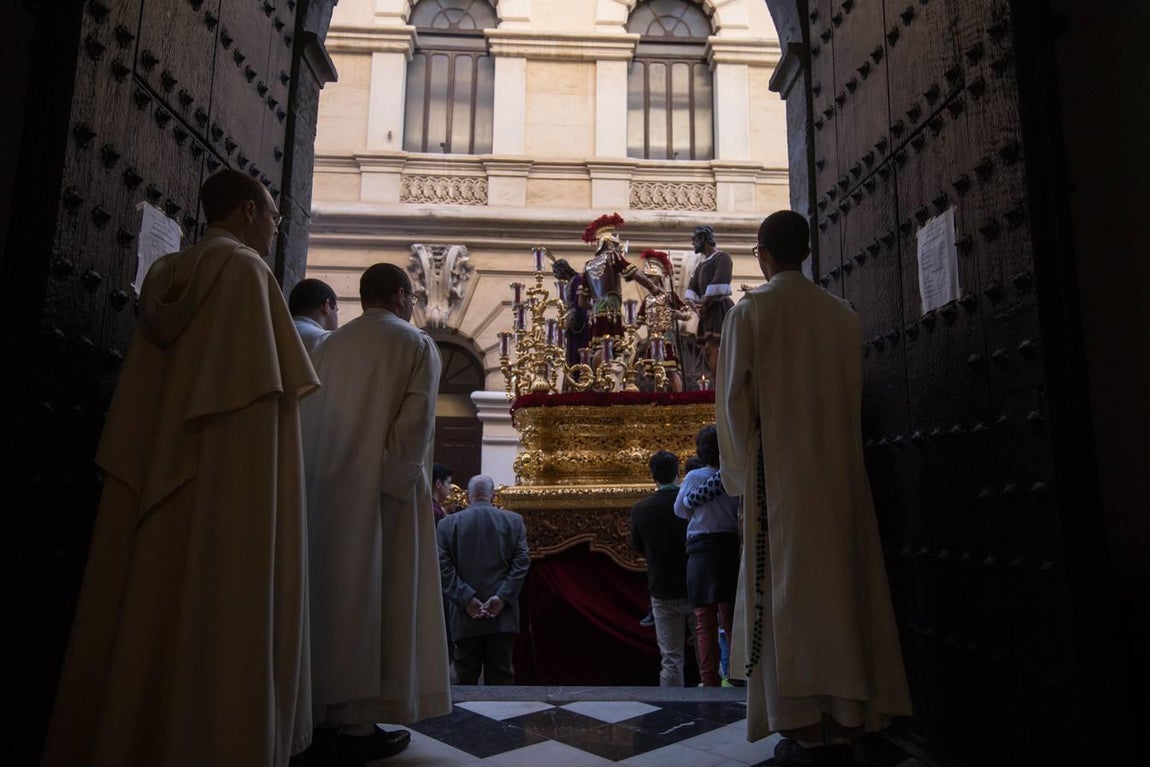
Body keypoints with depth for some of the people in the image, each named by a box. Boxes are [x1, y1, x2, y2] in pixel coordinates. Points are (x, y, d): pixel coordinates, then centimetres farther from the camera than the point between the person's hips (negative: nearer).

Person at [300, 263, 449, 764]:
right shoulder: (416, 344, -1)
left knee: (331, 595, 11)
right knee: (374, 599, -1)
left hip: (327, 490, 6)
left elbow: (309, 422, 8)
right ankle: (359, 725, 2)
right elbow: (416, 422, -13)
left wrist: (323, 476, 9)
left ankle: (326, 714, 17)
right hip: (380, 489, -6)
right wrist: (400, 483, -9)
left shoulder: (330, 346, 14)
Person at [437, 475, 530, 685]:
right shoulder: (514, 521, 5)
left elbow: (443, 566, -4)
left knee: (466, 681, 7)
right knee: (501, 678, 5)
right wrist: (502, 597, -7)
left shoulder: (448, 524, 3)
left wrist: (466, 598, -7)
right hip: (503, 617, 0)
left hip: (465, 618, 0)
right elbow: (522, 562, -3)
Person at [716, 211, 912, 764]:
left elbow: (733, 396, -7)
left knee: (790, 589, -2)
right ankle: (850, 716, 14)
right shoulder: (842, 314, 11)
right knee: (843, 583, 9)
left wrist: (744, 469, 0)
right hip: (839, 469, 5)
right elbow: (853, 396, 11)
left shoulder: (749, 311, -3)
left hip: (777, 470, -4)